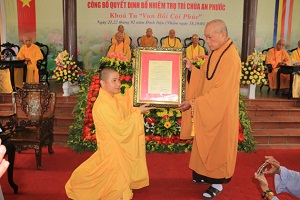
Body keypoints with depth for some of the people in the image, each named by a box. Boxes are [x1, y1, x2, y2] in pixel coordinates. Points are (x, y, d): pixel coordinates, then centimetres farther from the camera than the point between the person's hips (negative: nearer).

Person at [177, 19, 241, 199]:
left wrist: (193, 102, -24)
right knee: (207, 144, 17)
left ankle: (217, 182, 22)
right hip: (207, 108, 8)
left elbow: (220, 92, -26)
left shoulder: (230, 58, -23)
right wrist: (191, 68, -4)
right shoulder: (215, 52, 5)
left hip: (220, 112, -8)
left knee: (218, 145, 6)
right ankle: (208, 174, 34)